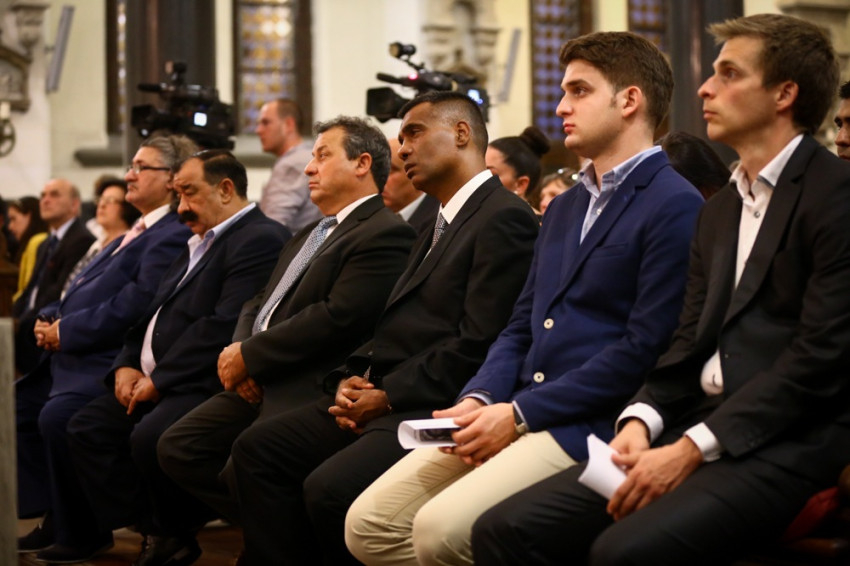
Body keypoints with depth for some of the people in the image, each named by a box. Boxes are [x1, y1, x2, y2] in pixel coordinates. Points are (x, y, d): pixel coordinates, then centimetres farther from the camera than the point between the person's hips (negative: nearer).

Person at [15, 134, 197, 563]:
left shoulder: (173, 237, -14)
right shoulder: (139, 232, 20)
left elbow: (133, 307, -23)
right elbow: (89, 291, 23)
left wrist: (67, 331, -16)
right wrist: (52, 319, 5)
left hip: (113, 363, -11)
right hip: (73, 356, 11)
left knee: (58, 415, -29)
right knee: (22, 401, 10)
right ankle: (56, 519, 12)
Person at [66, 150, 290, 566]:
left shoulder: (260, 239, -12)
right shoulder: (198, 243, 21)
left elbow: (224, 326, -21)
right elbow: (154, 313, 24)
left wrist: (159, 380, -17)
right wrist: (127, 366, 6)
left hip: (206, 385, -10)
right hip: (155, 380, 10)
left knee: (149, 437, -31)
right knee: (86, 427, 1)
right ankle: (154, 532, 2)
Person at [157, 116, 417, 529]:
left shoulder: (386, 233, -9)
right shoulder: (308, 236, 24)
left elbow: (338, 317, -19)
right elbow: (259, 305, 22)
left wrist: (249, 356, -13)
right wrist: (239, 352, -1)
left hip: (307, 390, -10)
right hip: (258, 384, 10)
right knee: (176, 447, -1)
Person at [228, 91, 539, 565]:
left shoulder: (505, 218, -9)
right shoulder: (442, 225, 23)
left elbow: (479, 344, -18)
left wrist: (388, 396, -14)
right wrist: (351, 380, 2)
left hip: (433, 406, -10)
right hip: (380, 397, 10)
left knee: (329, 487, -29)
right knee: (257, 449, 1)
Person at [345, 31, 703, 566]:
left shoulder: (675, 206, -8)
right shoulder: (564, 208, 22)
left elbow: (645, 348, -16)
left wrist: (521, 413, -15)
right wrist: (481, 399, -1)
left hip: (588, 428, -8)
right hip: (515, 414, 8)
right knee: (368, 523, -4)